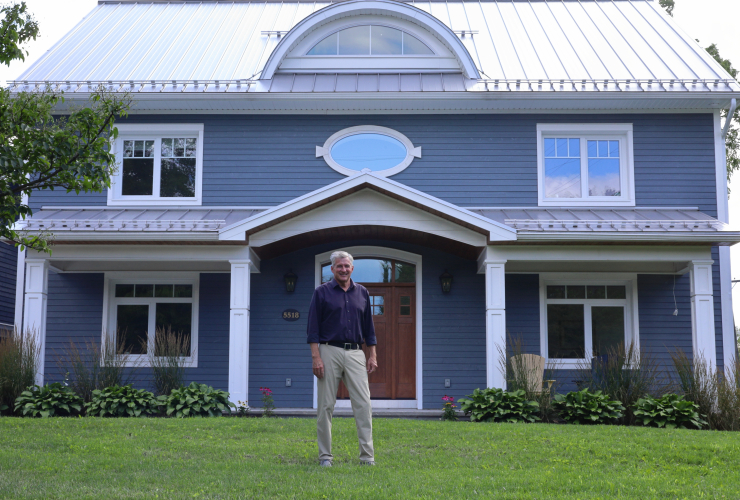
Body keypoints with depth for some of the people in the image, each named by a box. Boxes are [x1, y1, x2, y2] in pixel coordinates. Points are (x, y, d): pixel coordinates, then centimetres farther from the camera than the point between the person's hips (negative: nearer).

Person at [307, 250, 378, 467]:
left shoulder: (362, 293, 13)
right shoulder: (322, 292, 3)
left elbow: (368, 327, 16)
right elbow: (313, 327, -2)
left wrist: (372, 355, 9)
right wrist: (316, 357, -10)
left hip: (355, 353, 3)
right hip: (329, 351, -2)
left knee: (363, 404, -5)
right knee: (326, 406, 2)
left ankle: (367, 455, -2)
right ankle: (325, 456, 10)